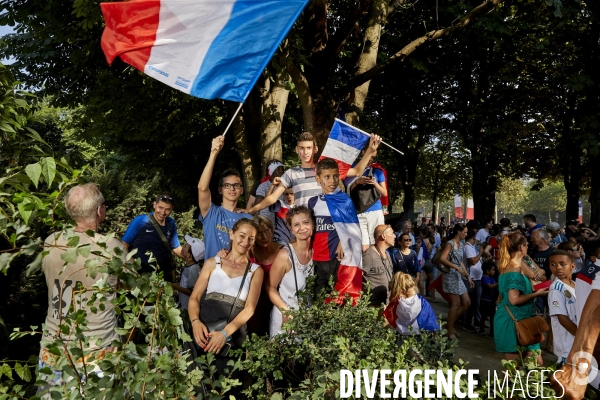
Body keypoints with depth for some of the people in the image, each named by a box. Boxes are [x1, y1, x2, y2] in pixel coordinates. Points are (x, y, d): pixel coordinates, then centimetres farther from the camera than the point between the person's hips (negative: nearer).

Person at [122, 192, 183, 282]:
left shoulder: (171, 224, 1)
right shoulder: (140, 221, -13)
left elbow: (176, 248, 10)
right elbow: (124, 245, -8)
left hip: (164, 275, 4)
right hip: (140, 274, -4)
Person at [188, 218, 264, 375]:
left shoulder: (255, 270, 9)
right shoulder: (212, 263, 11)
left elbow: (249, 308, -1)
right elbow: (194, 297, 6)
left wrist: (225, 333, -15)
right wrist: (195, 322, -14)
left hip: (232, 336, -1)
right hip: (203, 331, 1)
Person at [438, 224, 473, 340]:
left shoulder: (461, 245, 14)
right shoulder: (450, 243, -11)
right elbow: (442, 259, -24)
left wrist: (468, 276, 15)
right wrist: (457, 268, -24)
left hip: (458, 277, 9)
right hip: (450, 275, -9)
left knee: (467, 303, 8)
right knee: (456, 304, -5)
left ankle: (450, 323, 20)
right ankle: (450, 331, 7)